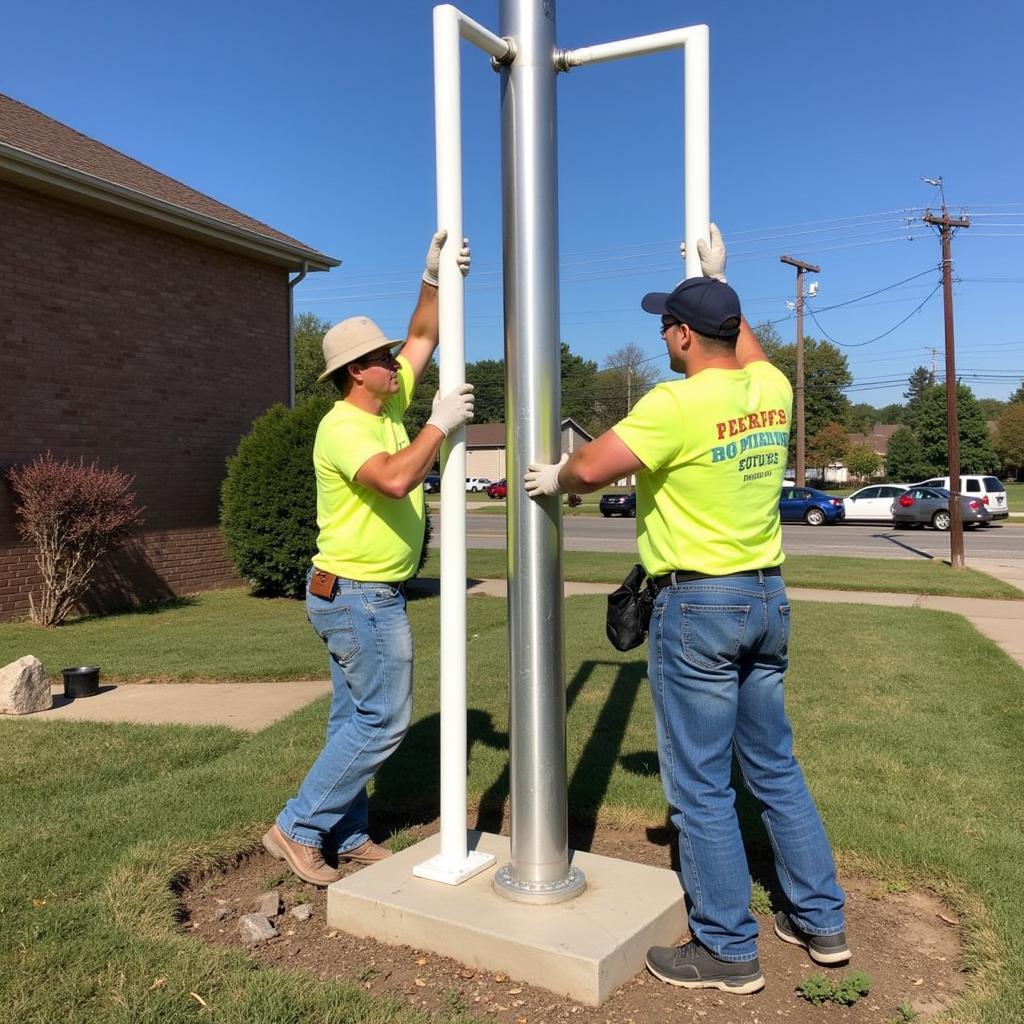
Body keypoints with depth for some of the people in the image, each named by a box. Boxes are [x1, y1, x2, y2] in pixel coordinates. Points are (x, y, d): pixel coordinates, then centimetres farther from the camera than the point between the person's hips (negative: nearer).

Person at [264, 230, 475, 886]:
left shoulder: (387, 407, 8)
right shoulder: (343, 426, -18)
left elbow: (424, 338, 12)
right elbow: (395, 478, -35)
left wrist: (436, 279, -2)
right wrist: (441, 424, -25)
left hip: (357, 593, 10)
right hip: (361, 596, -10)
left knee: (356, 719, 14)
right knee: (384, 720, -2)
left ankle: (346, 836, 25)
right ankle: (298, 828, 8)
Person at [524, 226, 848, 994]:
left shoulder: (677, 403, -18)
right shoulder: (772, 391, 4)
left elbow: (590, 469, -20)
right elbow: (749, 351, 28)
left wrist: (554, 479, 2)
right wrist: (719, 282, 37)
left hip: (699, 605, -8)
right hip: (767, 595, 8)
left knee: (701, 787, 4)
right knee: (775, 769, 19)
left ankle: (729, 951, 16)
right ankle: (821, 921, 31)